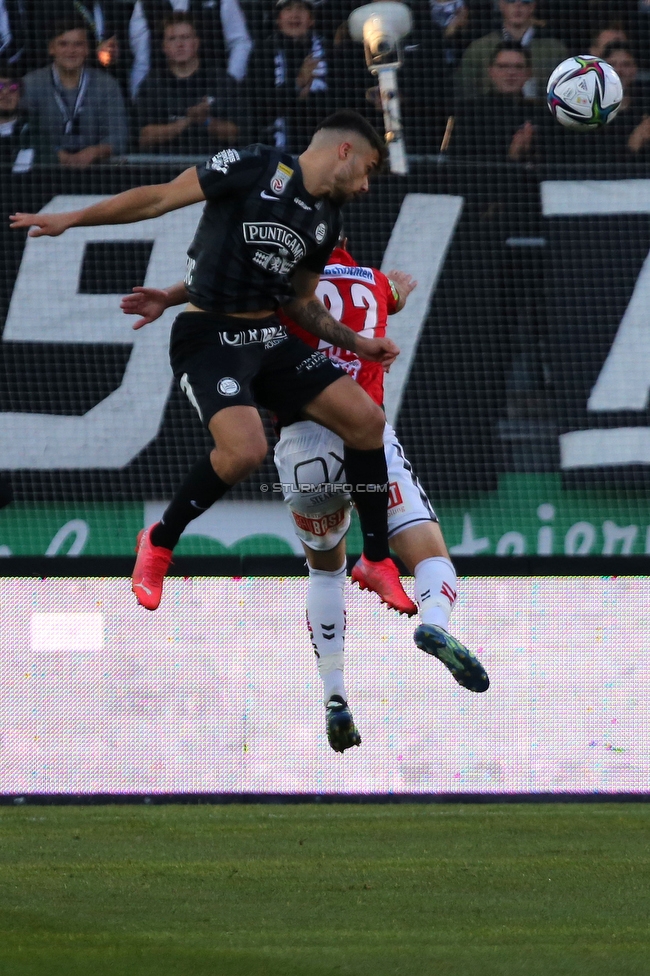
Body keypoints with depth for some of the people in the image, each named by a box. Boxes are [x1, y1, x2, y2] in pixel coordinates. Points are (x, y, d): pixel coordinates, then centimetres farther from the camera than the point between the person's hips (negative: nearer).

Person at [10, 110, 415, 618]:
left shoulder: (327, 222, 12)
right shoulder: (257, 168, -11)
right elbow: (161, 197, -9)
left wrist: (356, 343, 12)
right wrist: (71, 218, -10)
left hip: (267, 336, 7)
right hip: (209, 337, -7)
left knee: (366, 418, -5)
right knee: (245, 449, -28)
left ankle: (377, 562, 9)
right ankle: (159, 544, -2)